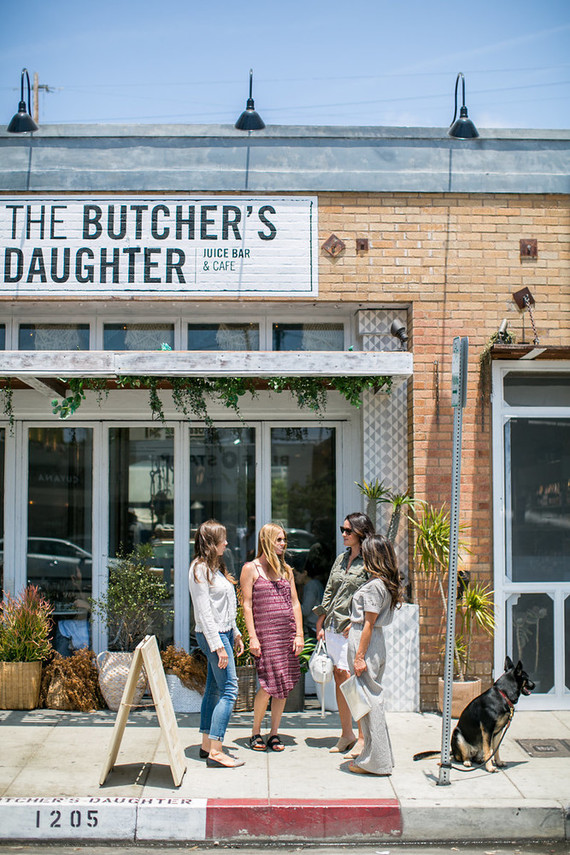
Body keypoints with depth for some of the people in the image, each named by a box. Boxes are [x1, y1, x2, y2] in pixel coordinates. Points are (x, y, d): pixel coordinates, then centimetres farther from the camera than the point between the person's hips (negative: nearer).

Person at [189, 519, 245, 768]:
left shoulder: (215, 567, 16)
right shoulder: (200, 569, -13)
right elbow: (204, 611, -18)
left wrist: (235, 634, 20)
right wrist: (218, 645, -20)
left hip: (224, 633, 10)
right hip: (213, 635, -10)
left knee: (214, 689, 12)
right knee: (229, 689, -13)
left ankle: (207, 745, 18)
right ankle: (215, 752, -12)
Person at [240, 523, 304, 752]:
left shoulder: (286, 570, 14)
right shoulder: (251, 568, 0)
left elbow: (295, 603, 14)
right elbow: (247, 604, -3)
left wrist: (299, 634, 5)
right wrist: (252, 637, -10)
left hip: (288, 634, 5)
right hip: (265, 632, -5)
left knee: (283, 687, 4)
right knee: (269, 686, -9)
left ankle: (274, 734, 16)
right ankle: (255, 732, 12)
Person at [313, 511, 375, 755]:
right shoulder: (341, 559, 14)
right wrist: (320, 624, 15)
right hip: (333, 628, 7)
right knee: (339, 679, 10)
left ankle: (363, 738, 2)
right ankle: (346, 735, 20)